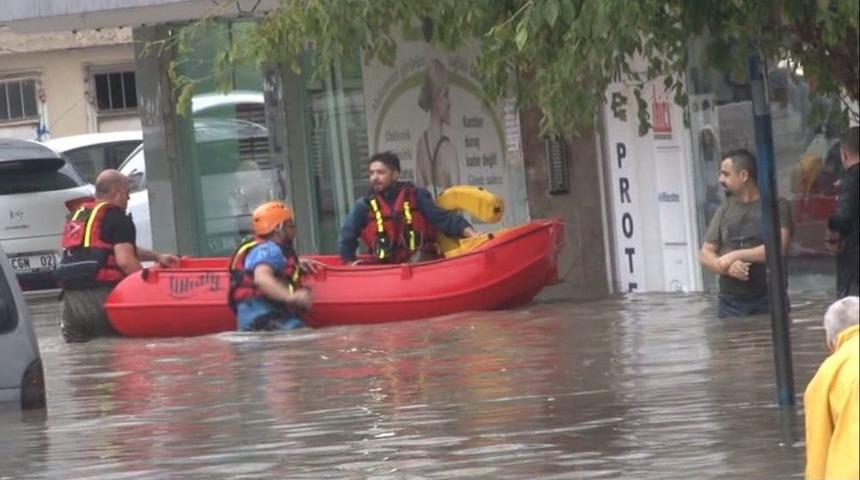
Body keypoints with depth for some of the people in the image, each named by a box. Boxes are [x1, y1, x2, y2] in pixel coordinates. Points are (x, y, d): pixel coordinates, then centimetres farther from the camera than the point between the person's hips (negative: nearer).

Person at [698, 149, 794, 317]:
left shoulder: (777, 206, -1)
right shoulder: (725, 209, 12)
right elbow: (705, 254, 10)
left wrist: (734, 256, -10)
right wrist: (727, 267, -11)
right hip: (730, 303, 3)